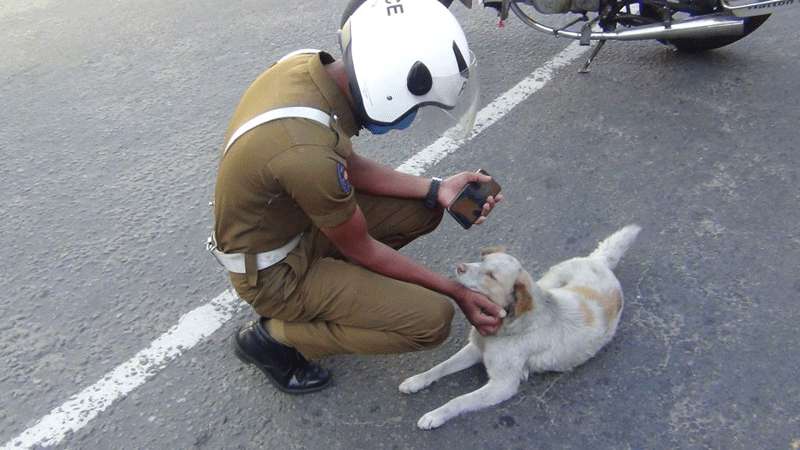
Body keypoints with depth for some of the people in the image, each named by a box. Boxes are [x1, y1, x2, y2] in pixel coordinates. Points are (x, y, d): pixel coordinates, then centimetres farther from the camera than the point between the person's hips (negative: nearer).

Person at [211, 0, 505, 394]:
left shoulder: (312, 65, -13)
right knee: (433, 319, -14)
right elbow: (361, 249, -20)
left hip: (293, 218, 8)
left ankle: (325, 286, 13)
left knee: (424, 210, 4)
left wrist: (435, 189, -8)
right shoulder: (309, 152, -37)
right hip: (272, 270, -8)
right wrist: (457, 292, -10)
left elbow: (349, 166, 1)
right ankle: (273, 336, 1)